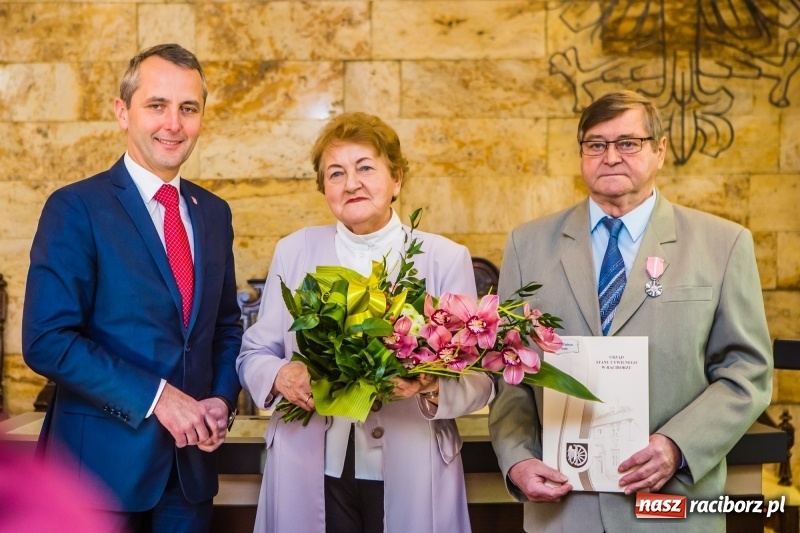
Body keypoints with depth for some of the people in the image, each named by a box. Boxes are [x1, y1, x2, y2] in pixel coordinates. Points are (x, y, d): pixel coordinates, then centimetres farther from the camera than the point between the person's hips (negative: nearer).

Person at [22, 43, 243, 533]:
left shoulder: (214, 213, 9)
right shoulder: (76, 208, -8)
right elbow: (47, 340, -15)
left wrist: (223, 400, -2)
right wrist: (156, 398, -19)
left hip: (192, 460, 5)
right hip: (105, 457, -5)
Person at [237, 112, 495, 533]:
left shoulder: (446, 259, 0)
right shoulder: (294, 252, 5)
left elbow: (479, 380, -2)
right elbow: (254, 355, 8)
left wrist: (430, 386, -23)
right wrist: (281, 377, -14)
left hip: (410, 478, -1)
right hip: (312, 477, 1)